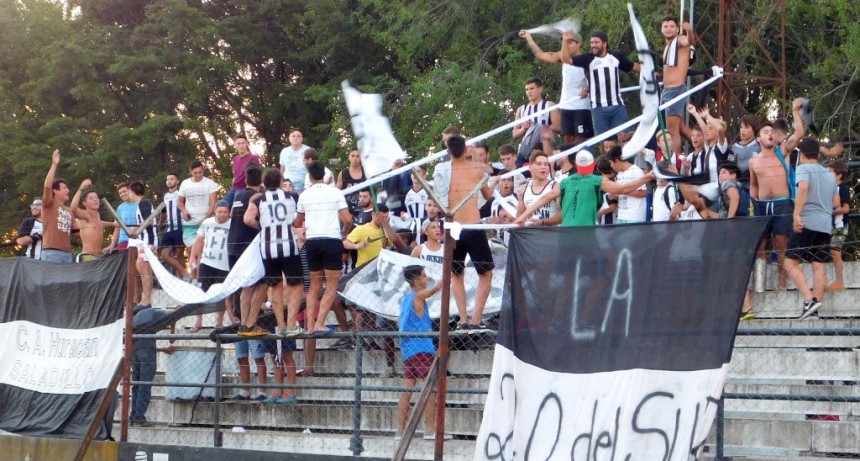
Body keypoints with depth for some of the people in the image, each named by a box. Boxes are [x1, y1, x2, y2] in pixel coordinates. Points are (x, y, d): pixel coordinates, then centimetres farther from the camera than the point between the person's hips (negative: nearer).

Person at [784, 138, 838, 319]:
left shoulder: (804, 168, 0)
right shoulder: (829, 175, 20)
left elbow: (803, 187, -20)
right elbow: (836, 203, 22)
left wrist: (797, 214, -22)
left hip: (807, 222, -6)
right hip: (826, 225, 6)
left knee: (791, 263, -5)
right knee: (819, 266, 3)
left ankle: (809, 300, -20)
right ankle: (816, 304, -2)